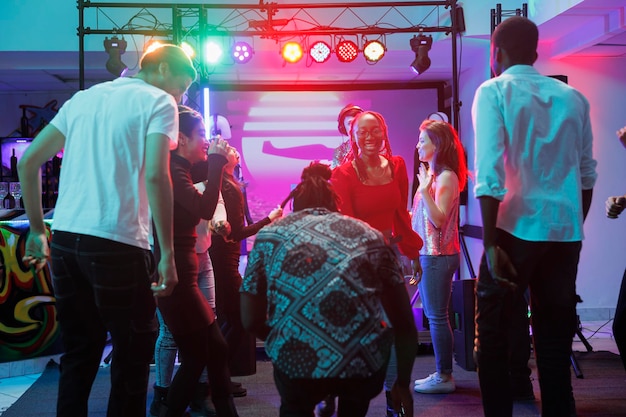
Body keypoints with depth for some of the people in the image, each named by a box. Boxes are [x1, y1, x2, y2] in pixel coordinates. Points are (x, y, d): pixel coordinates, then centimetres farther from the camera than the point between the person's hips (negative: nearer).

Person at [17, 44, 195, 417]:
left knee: (79, 352, 16)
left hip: (64, 239, 6)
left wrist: (37, 230, 20)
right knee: (133, 354, 6)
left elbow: (29, 162, 16)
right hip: (117, 243, -6)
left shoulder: (85, 98, 19)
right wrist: (167, 253, -11)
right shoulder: (159, 102, 1)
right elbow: (155, 176, -13)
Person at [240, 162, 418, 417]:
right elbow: (405, 324, 15)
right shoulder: (371, 235, 17)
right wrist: (402, 383, 29)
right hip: (365, 367, 2)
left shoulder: (269, 236, 16)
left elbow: (251, 321, 12)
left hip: (297, 364, -1)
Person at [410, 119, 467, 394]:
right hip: (426, 254, 9)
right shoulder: (432, 174, 13)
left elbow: (439, 219, -19)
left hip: (438, 256, -9)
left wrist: (425, 191, -27)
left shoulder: (446, 176, -13)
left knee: (437, 316, -4)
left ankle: (444, 377, 5)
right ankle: (441, 373, 21)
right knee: (433, 315, 13)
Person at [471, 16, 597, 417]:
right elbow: (587, 173, 12)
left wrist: (490, 242, -13)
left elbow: (489, 172, -13)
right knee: (556, 336, 12)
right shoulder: (573, 97, 12)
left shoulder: (493, 92, -2)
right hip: (567, 230, 5)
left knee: (491, 335, 6)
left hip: (517, 228, -5)